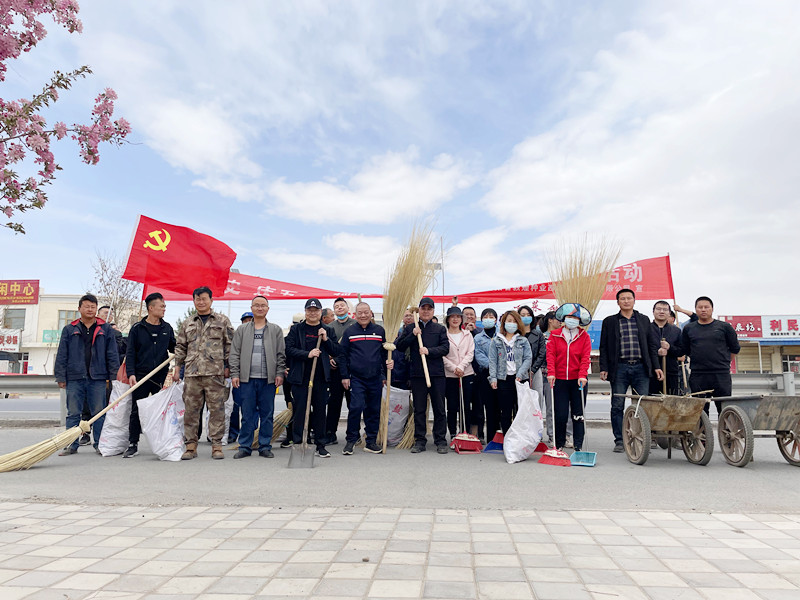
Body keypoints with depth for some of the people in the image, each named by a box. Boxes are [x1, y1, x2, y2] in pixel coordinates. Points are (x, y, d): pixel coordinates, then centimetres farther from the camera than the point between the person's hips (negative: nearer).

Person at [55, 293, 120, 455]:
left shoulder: (106, 330, 8)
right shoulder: (69, 330, 9)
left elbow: (112, 355, 6)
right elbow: (61, 355, 8)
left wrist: (114, 377, 0)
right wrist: (60, 377, 2)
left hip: (98, 378, -1)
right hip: (74, 378, 1)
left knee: (99, 413, 4)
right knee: (73, 413, 6)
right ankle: (72, 445, 15)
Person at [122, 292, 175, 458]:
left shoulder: (167, 328, 8)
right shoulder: (137, 328, 0)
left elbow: (173, 348, 18)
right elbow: (130, 353, -2)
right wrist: (131, 373, -12)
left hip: (161, 376, 2)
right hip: (141, 376, -2)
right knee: (136, 411, 3)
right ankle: (133, 445, 13)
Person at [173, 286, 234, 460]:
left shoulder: (222, 321, 8)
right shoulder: (187, 323, 18)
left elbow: (229, 345, 6)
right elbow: (180, 347, 20)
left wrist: (228, 366, 0)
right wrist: (177, 368, 14)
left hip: (215, 372, -3)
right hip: (191, 373, 3)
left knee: (217, 409, -2)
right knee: (191, 409, 6)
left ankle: (217, 445, 5)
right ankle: (191, 444, 15)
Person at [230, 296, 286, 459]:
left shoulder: (276, 330, 9)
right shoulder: (242, 329, 11)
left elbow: (281, 354, 7)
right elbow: (235, 353, 8)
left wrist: (279, 373, -2)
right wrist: (234, 374, -1)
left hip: (268, 379, 0)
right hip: (247, 379, 0)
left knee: (267, 414, 5)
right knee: (247, 415, 4)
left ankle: (265, 447, 14)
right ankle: (245, 447, 14)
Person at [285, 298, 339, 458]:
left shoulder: (328, 330, 12)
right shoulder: (296, 329, 6)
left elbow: (336, 352, 9)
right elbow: (289, 349, -4)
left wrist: (326, 339, -6)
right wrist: (307, 354, -16)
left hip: (321, 377, 2)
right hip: (300, 376, -2)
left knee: (320, 410, 7)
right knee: (300, 409, -2)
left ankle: (320, 445, 16)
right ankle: (298, 443, 6)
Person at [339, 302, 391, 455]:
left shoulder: (380, 331, 9)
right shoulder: (349, 332, 5)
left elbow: (386, 353, 14)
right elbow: (342, 355, 5)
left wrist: (386, 374, 5)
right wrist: (344, 376, -1)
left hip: (375, 378, 2)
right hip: (356, 378, -2)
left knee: (374, 410, 6)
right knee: (356, 407, -12)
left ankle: (371, 442, 17)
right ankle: (351, 440, 3)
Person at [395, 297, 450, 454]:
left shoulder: (440, 329, 10)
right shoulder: (410, 328, 11)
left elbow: (445, 348, 0)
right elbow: (399, 346, 4)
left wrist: (429, 351, -14)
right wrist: (412, 335, -8)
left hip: (437, 373, 0)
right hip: (417, 374, 0)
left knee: (439, 409, 3)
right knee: (419, 409, 6)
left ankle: (441, 441, 12)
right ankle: (420, 441, 14)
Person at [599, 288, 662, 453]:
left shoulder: (644, 320, 14)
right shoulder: (609, 321, 9)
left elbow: (651, 345, 15)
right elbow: (604, 347, 6)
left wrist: (656, 366, 7)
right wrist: (604, 368, -3)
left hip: (641, 368, 1)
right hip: (619, 368, -1)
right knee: (617, 406, 0)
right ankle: (619, 441, 9)